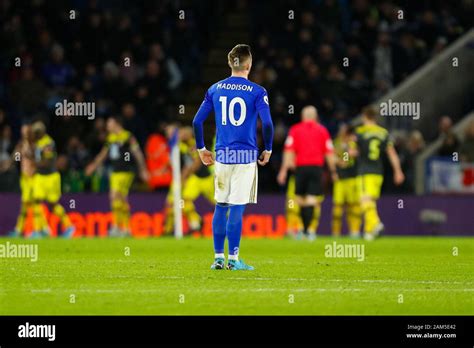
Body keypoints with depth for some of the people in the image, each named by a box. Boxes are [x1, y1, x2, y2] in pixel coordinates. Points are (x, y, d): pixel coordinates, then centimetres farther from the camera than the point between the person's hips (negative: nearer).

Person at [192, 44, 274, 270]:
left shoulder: (215, 89, 6)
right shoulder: (257, 92, -5)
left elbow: (197, 121, 7)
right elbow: (267, 124, -13)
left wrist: (201, 148, 17)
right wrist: (268, 150, 1)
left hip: (222, 156, 3)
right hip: (246, 156, -3)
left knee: (221, 206, 11)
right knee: (237, 208, -2)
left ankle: (218, 258, 14)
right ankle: (233, 259, -1)